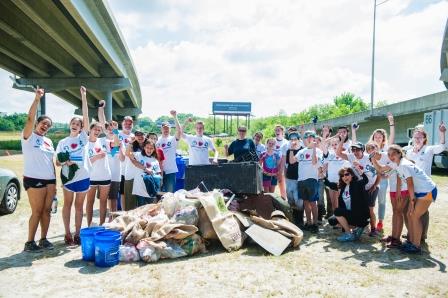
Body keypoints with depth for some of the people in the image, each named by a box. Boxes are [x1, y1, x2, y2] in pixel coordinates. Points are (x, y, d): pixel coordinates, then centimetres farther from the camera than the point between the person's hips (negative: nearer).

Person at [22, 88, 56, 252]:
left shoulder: (48, 141, 15)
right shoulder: (28, 136, -2)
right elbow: (30, 118, -19)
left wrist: (55, 181, 14)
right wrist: (37, 99, -26)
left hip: (49, 180, 6)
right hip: (34, 180, -6)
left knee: (47, 210, 7)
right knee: (37, 211, -4)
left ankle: (43, 239, 17)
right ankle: (29, 242, 7)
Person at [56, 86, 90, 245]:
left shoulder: (83, 137, 2)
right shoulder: (63, 142, 3)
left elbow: (86, 116, -7)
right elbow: (57, 162, 4)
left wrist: (83, 97, -13)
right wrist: (65, 162, -19)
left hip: (83, 176, 0)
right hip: (69, 176, 0)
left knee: (79, 205, 10)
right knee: (67, 204, 10)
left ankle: (77, 234, 19)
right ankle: (68, 233, 19)